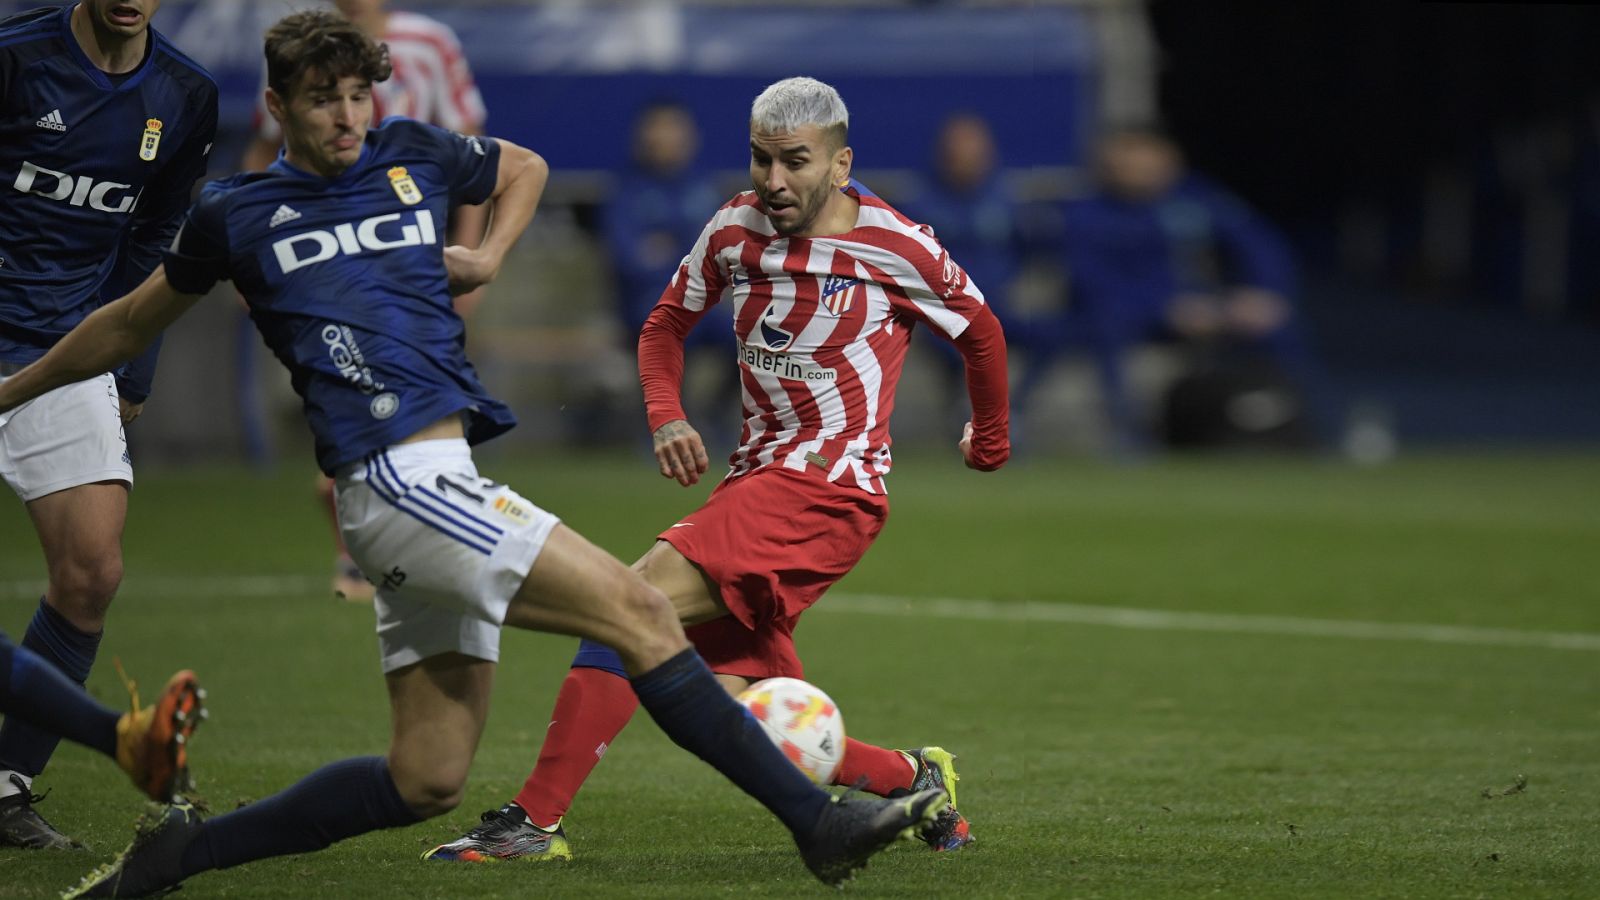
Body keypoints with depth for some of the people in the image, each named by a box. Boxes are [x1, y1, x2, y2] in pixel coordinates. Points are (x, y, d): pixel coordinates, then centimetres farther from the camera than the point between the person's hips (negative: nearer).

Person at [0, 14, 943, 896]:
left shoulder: (414, 155, 15)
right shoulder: (235, 215, 5)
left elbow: (526, 167, 35)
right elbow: (132, 324, 21)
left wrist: (491, 256, 17)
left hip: (441, 484, 7)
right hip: (397, 482, -7)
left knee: (427, 779, 8)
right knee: (640, 614, -15)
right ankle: (817, 819, -14)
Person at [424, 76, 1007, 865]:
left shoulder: (898, 250, -6)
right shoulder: (735, 229, 6)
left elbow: (980, 330, 11)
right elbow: (666, 323, 20)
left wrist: (989, 441, 26)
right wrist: (666, 415, 1)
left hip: (830, 487, -6)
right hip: (757, 478, 7)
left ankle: (534, 820, -23)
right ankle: (912, 779, 18)